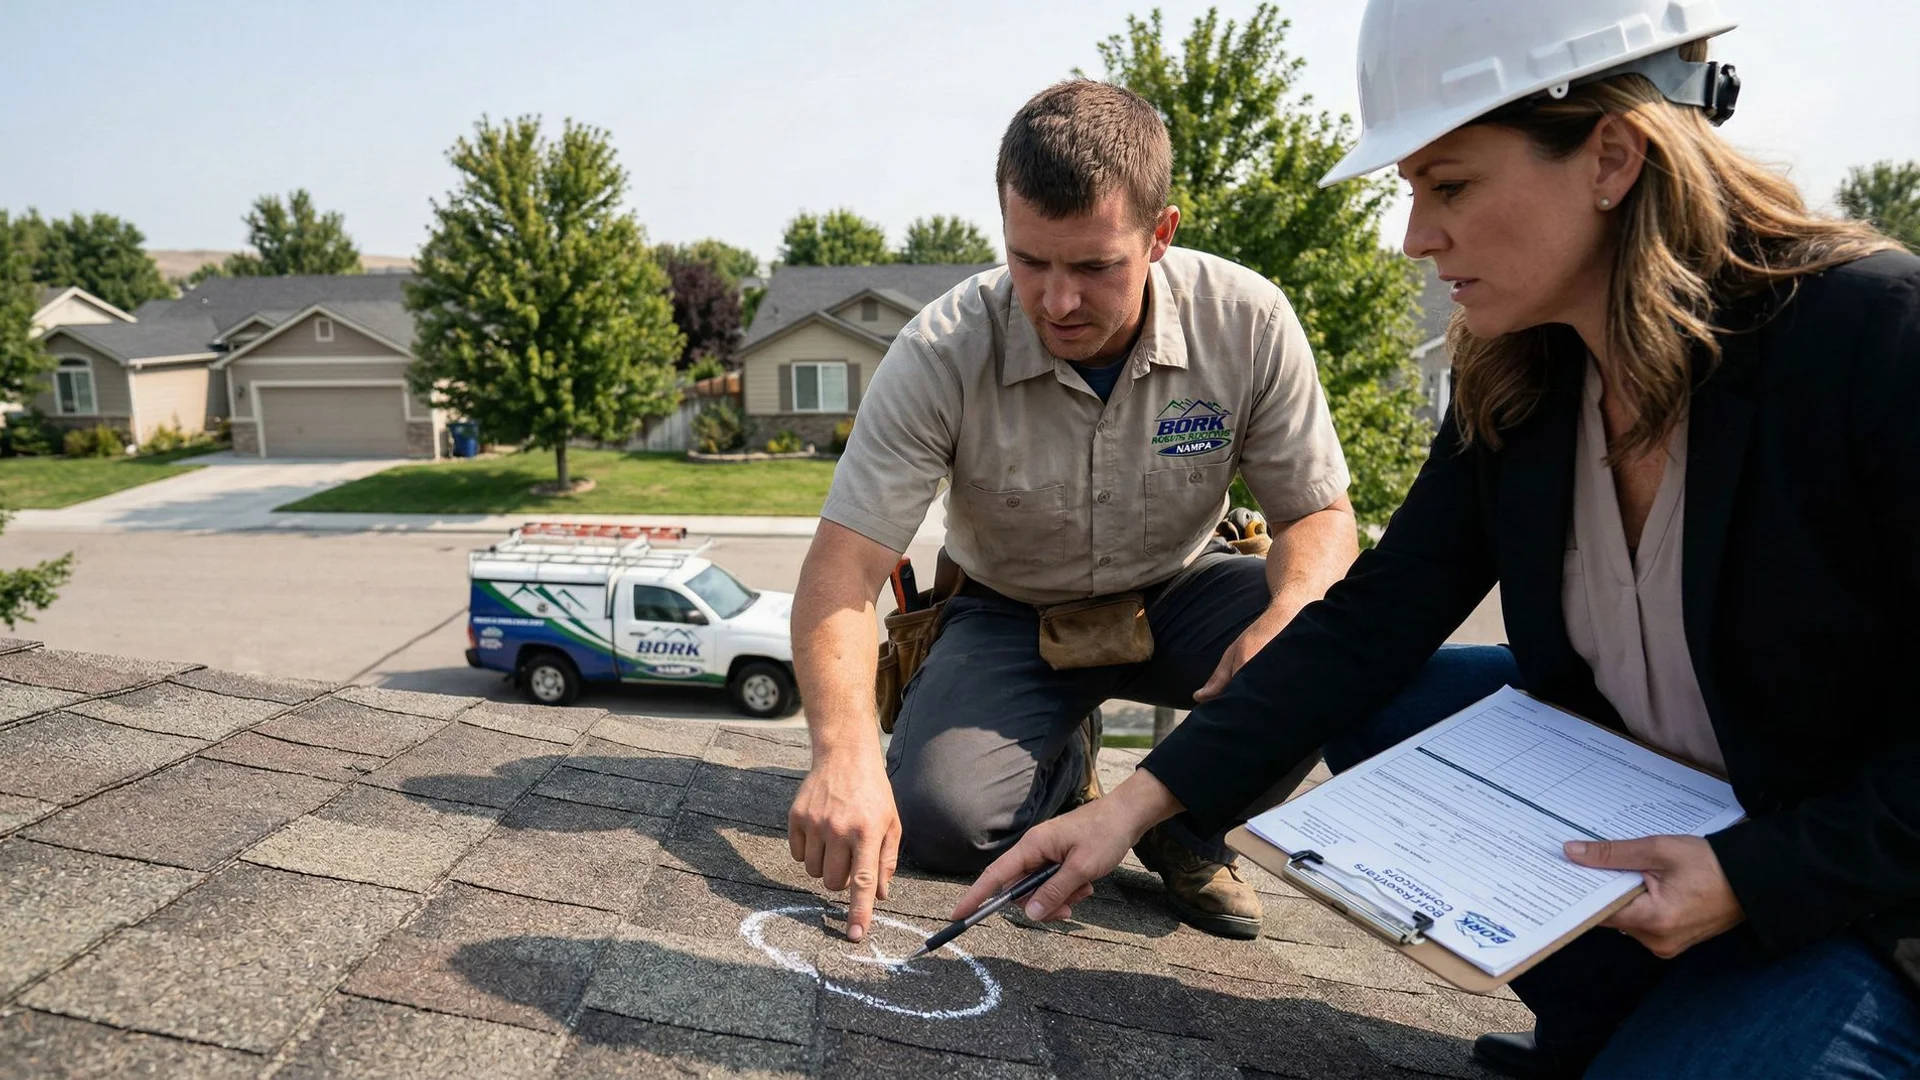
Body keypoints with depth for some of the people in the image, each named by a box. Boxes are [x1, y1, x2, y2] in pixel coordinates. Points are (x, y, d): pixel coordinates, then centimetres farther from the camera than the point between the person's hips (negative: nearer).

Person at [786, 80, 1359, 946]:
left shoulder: (1247, 323, -18)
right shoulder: (942, 353, -24)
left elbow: (1318, 514, -10)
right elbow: (843, 568, -26)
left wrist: (1288, 621, -35)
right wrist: (845, 752, -43)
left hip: (1175, 598, 2)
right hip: (1012, 615, -1)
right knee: (941, 818, -26)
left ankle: (1189, 818, 0)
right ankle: (1064, 763, 11)